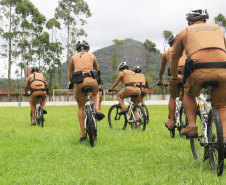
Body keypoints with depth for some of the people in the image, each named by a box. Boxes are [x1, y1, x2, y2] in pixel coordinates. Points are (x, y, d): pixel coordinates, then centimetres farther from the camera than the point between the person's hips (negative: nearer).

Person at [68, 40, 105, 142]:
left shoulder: (74, 57, 22)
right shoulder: (92, 56, 23)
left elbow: (70, 74, 26)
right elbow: (97, 70, 35)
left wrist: (72, 83, 42)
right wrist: (97, 81, 50)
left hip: (78, 82, 0)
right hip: (91, 80, 0)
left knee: (81, 108, 14)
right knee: (96, 93, 35)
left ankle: (82, 134, 12)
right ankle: (97, 110, 6)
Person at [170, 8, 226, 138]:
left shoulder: (185, 32, 24)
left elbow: (174, 57, 32)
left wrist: (174, 77, 47)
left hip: (199, 70, -2)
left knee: (189, 94, 28)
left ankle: (192, 127, 16)